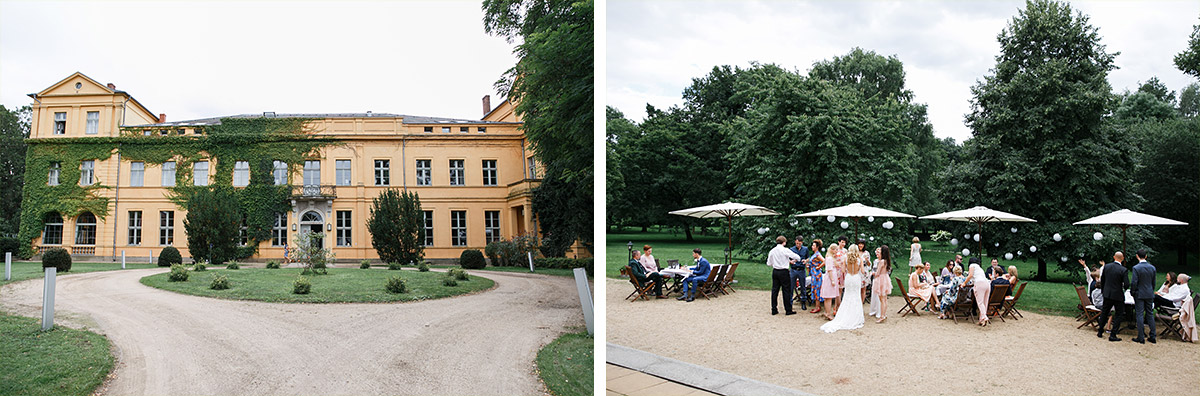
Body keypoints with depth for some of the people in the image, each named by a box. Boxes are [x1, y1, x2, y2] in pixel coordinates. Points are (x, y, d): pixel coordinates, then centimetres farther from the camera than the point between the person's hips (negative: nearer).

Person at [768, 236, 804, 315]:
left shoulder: (772, 251, 5)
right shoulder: (785, 250, -10)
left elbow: (769, 263, 8)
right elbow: (797, 257, -8)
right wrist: (793, 261, 13)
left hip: (775, 271, 5)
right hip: (784, 272, -5)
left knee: (774, 290, 9)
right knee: (786, 291, 2)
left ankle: (774, 310, 11)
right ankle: (788, 310, 6)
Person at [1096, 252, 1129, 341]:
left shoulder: (1106, 266, -3)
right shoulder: (1123, 270, -16)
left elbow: (1102, 280, 7)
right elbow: (1126, 284, -18)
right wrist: (1124, 288, 7)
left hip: (1107, 294, 4)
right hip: (1118, 295, -4)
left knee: (1104, 312, 18)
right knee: (1119, 314, 8)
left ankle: (1100, 332, 26)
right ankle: (1113, 335, 4)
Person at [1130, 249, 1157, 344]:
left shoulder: (1136, 268, -15)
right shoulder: (1152, 268, 2)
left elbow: (1134, 282, -16)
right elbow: (1153, 282, 9)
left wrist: (1132, 293, -2)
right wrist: (1151, 292, 20)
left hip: (1139, 294, -5)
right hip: (1149, 294, 5)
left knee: (1140, 315, -1)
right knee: (1150, 314, 12)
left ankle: (1141, 338, 1)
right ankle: (1152, 337, 16)